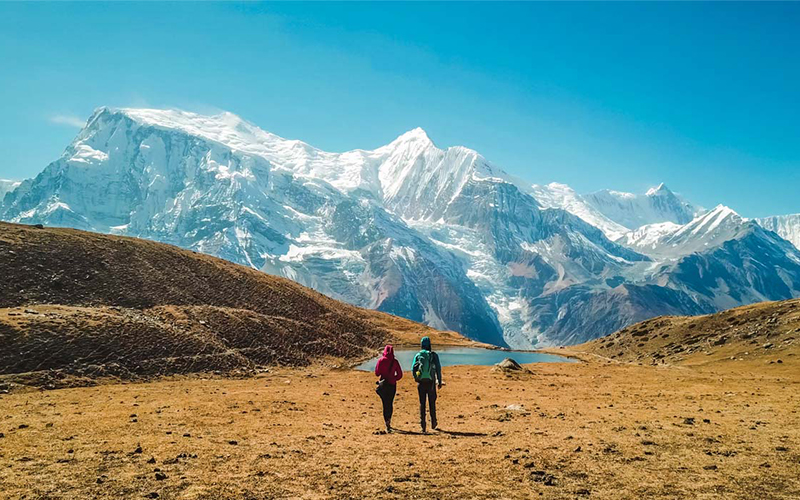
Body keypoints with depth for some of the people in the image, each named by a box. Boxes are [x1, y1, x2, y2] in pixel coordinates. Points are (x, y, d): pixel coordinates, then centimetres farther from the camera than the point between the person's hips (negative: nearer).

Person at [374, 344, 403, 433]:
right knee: (390, 404, 17)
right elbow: (400, 375, -1)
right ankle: (388, 421, 25)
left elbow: (377, 373, -5)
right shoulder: (395, 361, -3)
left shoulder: (381, 360, -6)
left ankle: (387, 424, -10)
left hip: (383, 385, -1)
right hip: (392, 385, 1)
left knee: (385, 404, 0)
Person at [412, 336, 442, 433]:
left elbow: (413, 369, -2)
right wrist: (439, 381, 3)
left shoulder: (418, 355, 3)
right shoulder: (434, 355, 0)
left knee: (422, 403, 5)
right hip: (431, 382, 0)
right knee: (432, 403, 14)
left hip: (421, 382, 1)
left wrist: (416, 379, 13)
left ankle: (422, 424, -1)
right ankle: (433, 423, 23)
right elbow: (438, 369, -3)